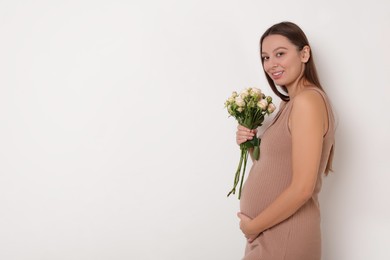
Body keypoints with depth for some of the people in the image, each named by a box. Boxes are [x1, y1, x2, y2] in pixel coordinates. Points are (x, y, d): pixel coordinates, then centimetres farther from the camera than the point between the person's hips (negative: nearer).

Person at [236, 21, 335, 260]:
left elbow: (302, 188, -24)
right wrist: (251, 146, -2)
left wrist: (253, 226, -14)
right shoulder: (292, 103, 11)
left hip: (284, 237, -9)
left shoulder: (307, 100, -18)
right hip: (270, 234, 9)